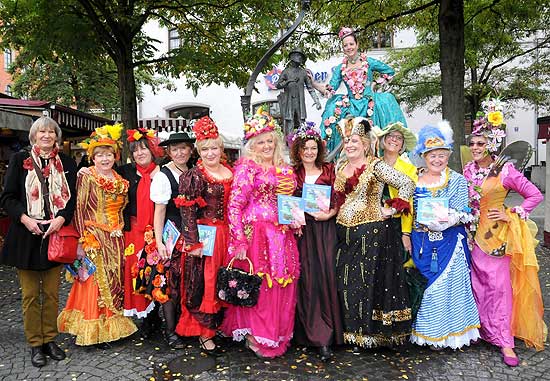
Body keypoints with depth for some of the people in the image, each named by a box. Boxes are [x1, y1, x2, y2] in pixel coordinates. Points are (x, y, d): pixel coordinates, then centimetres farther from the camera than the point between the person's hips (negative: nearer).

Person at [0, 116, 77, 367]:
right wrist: (25, 219, -13)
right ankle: (35, 344, 18)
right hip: (26, 235, -1)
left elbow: (73, 197, 4)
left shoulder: (67, 163, 7)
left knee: (51, 293, 9)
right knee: (30, 294, 6)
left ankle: (49, 340, 22)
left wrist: (61, 218, -12)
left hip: (55, 234, 1)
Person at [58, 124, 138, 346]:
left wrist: (120, 232, 4)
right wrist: (81, 242, -16)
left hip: (115, 240, 5)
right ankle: (94, 332, 12)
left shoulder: (120, 181, 10)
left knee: (114, 281, 11)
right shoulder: (86, 178, -5)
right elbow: (79, 211, -10)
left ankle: (113, 325, 24)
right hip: (93, 240, -5)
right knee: (95, 283, 0)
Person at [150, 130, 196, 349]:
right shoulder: (163, 176, -7)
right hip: (172, 235, -5)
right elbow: (159, 211, -9)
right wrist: (159, 242, -13)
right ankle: (170, 331, 15)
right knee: (172, 281, 1)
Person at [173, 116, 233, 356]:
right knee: (203, 284, 2)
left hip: (227, 235, 6)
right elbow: (187, 212, -12)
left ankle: (221, 325, 31)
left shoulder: (231, 173, 9)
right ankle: (204, 333, 16)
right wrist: (194, 242, -16)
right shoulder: (193, 176, -9)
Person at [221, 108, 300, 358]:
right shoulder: (246, 167, -4)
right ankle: (254, 336, 16)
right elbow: (234, 205, -10)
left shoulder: (285, 169, 14)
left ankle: (278, 334, 26)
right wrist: (239, 242, -16)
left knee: (282, 285, 9)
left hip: (282, 236, 6)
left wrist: (295, 225, 10)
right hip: (255, 233, -6)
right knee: (257, 284, -2)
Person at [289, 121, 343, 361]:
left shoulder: (329, 170, 7)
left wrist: (328, 214, -12)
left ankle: (324, 338, 2)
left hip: (324, 230, -1)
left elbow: (337, 202, 5)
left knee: (324, 276, -6)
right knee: (305, 279, -2)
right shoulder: (291, 173, 10)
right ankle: (321, 336, 11)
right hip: (301, 230, 1)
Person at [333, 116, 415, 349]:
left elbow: (408, 184, -11)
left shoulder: (376, 166, -7)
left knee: (371, 282, -2)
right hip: (345, 234, 6)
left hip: (373, 233, -6)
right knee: (347, 284, 8)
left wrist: (392, 209, -11)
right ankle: (354, 333, 22)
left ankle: (373, 332, 14)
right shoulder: (340, 167, 13)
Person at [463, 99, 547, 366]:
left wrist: (512, 214, -11)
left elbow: (535, 196, -6)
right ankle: (490, 331, 27)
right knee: (479, 284, 11)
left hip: (496, 234, -4)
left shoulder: (505, 171, -9)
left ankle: (504, 341, 7)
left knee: (499, 285, -3)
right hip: (474, 233, 5)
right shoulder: (468, 170, 6)